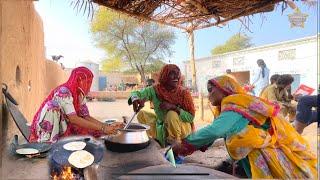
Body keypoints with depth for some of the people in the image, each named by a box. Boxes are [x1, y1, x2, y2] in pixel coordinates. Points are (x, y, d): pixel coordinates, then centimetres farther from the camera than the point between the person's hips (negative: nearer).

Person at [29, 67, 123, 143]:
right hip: (48, 134, -6)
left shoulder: (80, 95, 0)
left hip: (62, 130, 6)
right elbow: (73, 119, -33)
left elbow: (86, 117, -5)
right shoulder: (63, 91, -24)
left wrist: (108, 126, -17)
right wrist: (102, 129, -35)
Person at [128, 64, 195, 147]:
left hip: (182, 128, -4)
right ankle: (158, 141, 4)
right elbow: (137, 93, -20)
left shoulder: (184, 92, -19)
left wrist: (173, 107, -35)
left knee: (172, 114, -32)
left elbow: (191, 117, -20)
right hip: (162, 125, 4)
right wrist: (135, 99, -45)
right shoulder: (155, 89, -13)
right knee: (142, 114, -5)